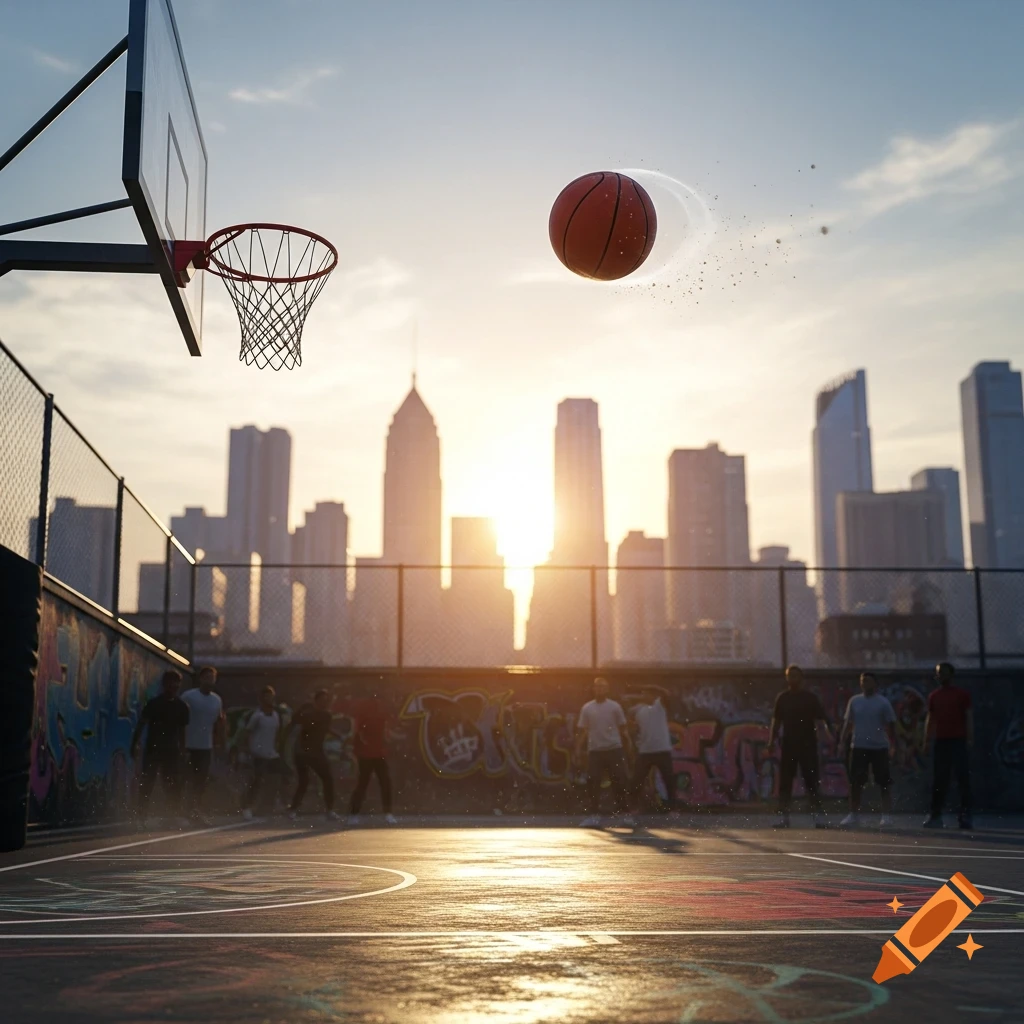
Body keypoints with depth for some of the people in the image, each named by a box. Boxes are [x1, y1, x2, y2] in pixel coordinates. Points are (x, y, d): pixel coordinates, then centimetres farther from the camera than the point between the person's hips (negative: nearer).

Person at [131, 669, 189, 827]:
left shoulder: (181, 706, 4)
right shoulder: (153, 703, -5)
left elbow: (182, 730, 10)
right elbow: (141, 723, -5)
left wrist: (182, 749, 10)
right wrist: (134, 743, -10)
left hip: (171, 750, 3)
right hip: (152, 748, -2)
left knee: (173, 785, 3)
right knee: (147, 783, -2)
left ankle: (175, 815, 9)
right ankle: (141, 816, 3)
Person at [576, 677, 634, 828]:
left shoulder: (615, 706, 2)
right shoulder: (587, 708, 5)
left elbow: (622, 728, 5)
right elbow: (582, 730, 7)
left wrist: (627, 746, 1)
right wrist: (578, 748, 0)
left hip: (614, 749, -1)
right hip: (595, 750, 1)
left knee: (619, 781, -2)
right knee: (592, 782, -4)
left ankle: (623, 813, 7)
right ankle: (594, 815, 1)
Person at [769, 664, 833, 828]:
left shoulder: (811, 698, -1)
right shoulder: (782, 698, 7)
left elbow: (822, 718, -8)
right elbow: (776, 721, 11)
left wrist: (829, 733, -24)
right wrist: (772, 741, 3)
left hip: (808, 745, -2)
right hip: (788, 744, 3)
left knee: (811, 782, -3)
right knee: (785, 782, 1)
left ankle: (817, 816, -1)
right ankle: (783, 816, 4)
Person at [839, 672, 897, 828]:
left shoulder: (883, 703, -2)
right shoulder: (854, 701, 7)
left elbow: (890, 725, -1)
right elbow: (848, 722, 11)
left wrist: (893, 745, -9)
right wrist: (843, 741, 4)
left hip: (879, 748, -3)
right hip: (858, 747, 3)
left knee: (884, 784, 1)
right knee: (855, 783, 4)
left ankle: (887, 815, 5)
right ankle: (854, 815, 14)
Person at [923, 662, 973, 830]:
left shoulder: (962, 694, 2)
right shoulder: (933, 696, 13)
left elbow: (969, 717, -2)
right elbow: (930, 718, 16)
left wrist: (970, 739, -11)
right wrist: (926, 740, 10)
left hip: (958, 741, -4)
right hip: (940, 741, 4)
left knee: (963, 778, -5)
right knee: (939, 780, 5)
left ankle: (965, 816, -3)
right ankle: (936, 816, 8)